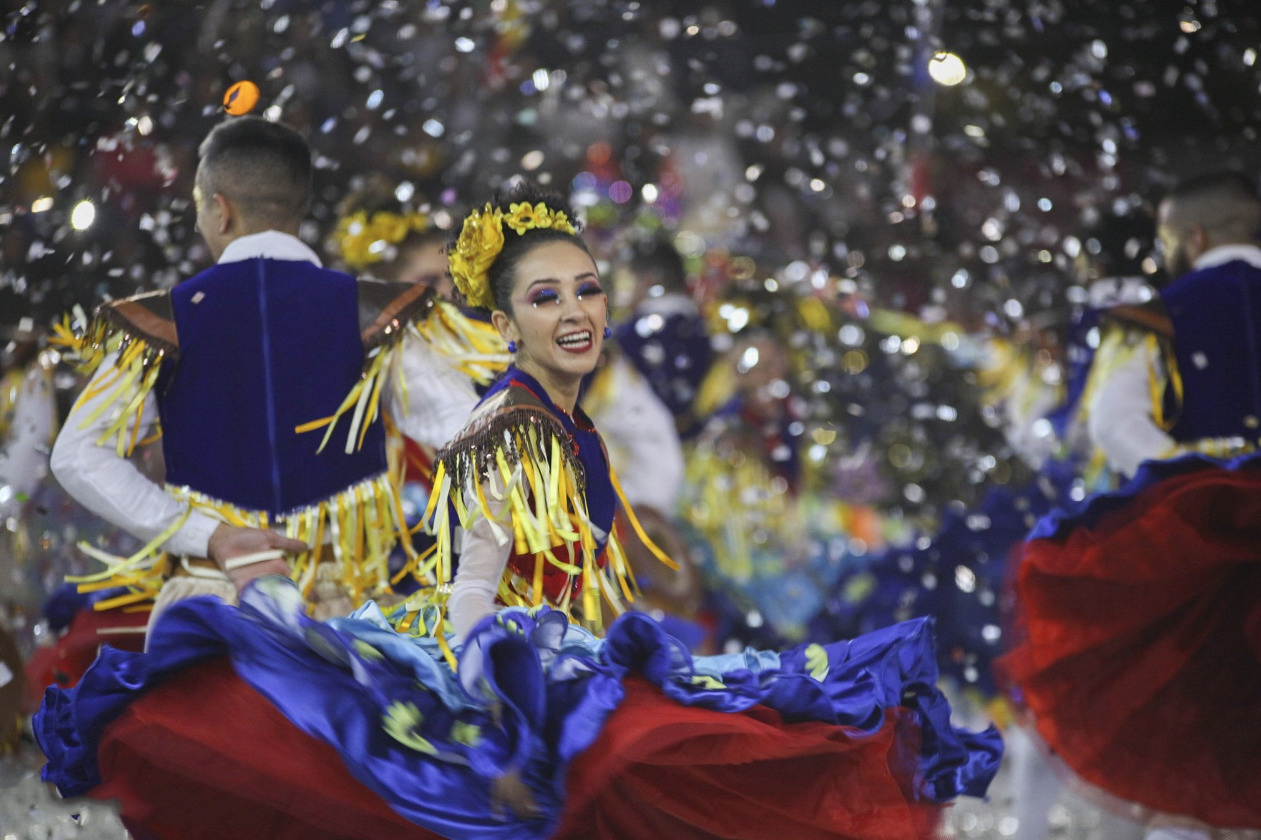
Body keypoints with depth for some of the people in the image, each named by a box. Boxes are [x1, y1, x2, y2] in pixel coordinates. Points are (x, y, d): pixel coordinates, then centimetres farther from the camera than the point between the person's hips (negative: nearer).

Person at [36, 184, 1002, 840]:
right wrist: (490, 741, -24)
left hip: (577, 686, 8)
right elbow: (471, 594, -15)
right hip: (513, 689, -8)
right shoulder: (504, 431, -9)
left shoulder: (577, 435, 14)